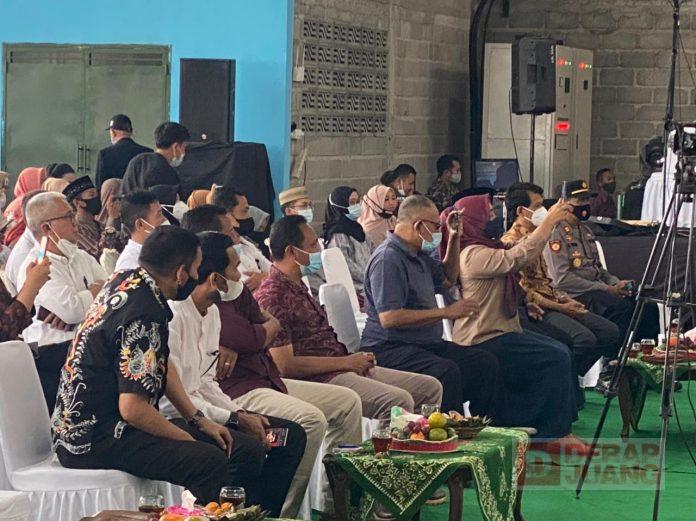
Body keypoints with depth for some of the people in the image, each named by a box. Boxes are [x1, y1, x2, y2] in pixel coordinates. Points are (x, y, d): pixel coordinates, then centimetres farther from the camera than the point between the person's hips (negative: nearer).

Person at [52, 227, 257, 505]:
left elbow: (160, 364, 20)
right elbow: (132, 408, -26)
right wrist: (187, 439, -11)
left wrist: (198, 420, 14)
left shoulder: (125, 281, 8)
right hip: (92, 439, -10)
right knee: (210, 462, -32)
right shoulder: (143, 318, -23)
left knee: (248, 455, 2)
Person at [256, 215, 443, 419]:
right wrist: (345, 362, -14)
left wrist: (357, 359, 7)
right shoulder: (272, 295, -13)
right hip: (320, 379, -10)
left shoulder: (298, 287, 20)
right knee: (399, 401, -29)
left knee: (430, 387, 5)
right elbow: (285, 365, -19)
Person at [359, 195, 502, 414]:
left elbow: (448, 278, 35)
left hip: (426, 344, 10)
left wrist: (455, 238, 21)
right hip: (389, 347, -10)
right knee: (447, 371, -35)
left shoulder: (419, 255, 17)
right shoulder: (388, 259, -15)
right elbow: (389, 318, -24)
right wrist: (446, 312, -20)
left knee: (486, 363, -6)